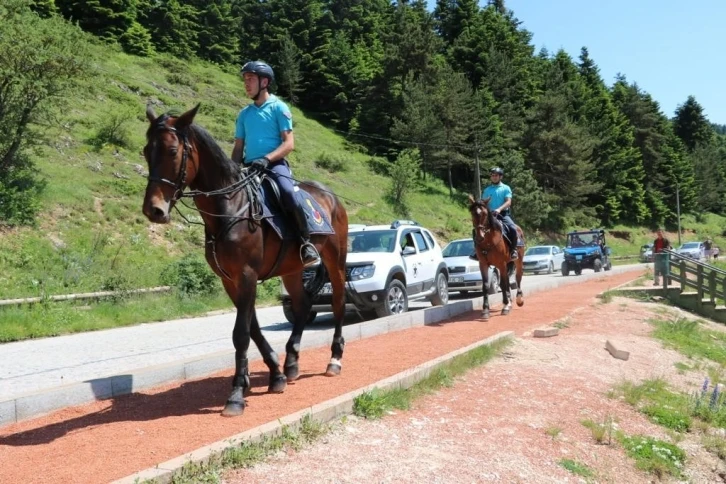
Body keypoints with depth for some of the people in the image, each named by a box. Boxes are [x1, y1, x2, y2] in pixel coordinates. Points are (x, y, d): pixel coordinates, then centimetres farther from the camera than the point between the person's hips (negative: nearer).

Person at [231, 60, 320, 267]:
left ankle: (306, 243, -21)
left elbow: (289, 143, -6)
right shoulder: (244, 114, 18)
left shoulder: (278, 107, 2)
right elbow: (238, 147, 19)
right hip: (249, 168, 6)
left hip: (275, 165, -6)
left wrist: (267, 159, -21)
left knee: (288, 194, -33)